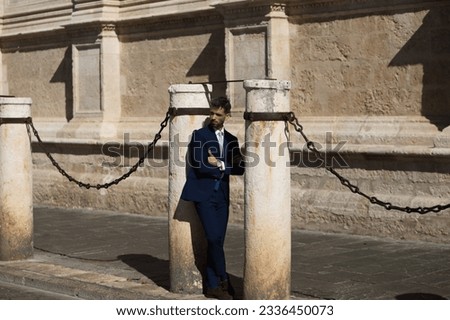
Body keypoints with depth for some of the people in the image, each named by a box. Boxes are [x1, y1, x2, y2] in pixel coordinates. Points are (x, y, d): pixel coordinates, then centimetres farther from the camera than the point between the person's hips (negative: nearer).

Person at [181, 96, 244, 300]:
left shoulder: (231, 140, 14)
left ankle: (213, 286, 11)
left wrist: (219, 165, -8)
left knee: (216, 241, 4)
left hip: (221, 196, 5)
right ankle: (223, 280, 1)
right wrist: (226, 169, -3)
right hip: (203, 194, -5)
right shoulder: (199, 136, -1)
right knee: (214, 238, -14)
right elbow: (201, 167, -11)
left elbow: (240, 168, 8)